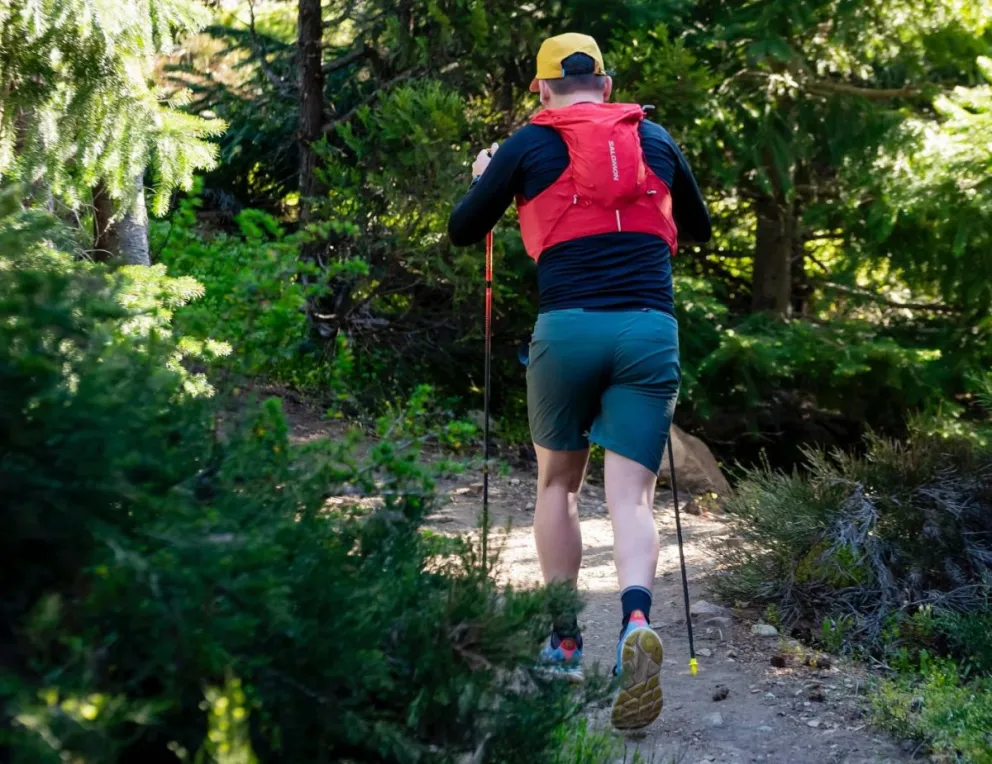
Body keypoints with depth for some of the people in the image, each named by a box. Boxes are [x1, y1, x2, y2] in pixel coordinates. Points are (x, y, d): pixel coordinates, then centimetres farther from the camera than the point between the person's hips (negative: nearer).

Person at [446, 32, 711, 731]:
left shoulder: (528, 144, 7)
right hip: (651, 331, 1)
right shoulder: (656, 139, 15)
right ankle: (636, 621, -28)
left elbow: (462, 233, 14)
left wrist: (484, 177, 33)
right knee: (631, 497, -1)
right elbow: (700, 228, 28)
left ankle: (565, 642, 22)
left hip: (567, 327, -1)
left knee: (558, 483, 18)